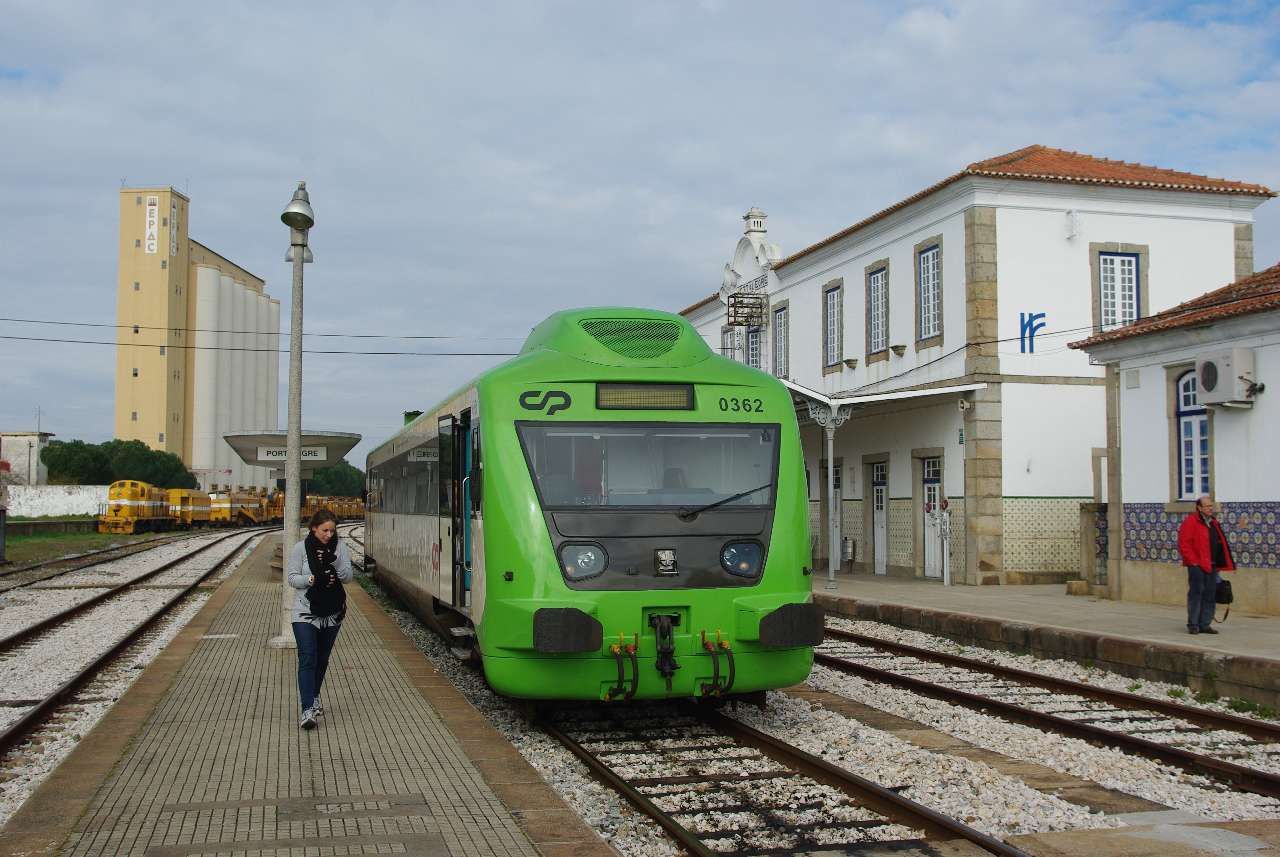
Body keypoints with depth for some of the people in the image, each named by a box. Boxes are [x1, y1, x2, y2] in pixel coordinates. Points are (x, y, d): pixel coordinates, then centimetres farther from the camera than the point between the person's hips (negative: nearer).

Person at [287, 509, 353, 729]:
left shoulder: (340, 547, 0)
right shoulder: (300, 548, -6)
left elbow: (347, 576, -7)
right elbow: (292, 578, -7)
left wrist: (332, 562, -23)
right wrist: (313, 579, -24)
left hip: (332, 613, 3)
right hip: (305, 613, -3)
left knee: (322, 659, 17)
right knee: (307, 659, -13)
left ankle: (314, 697, 38)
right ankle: (308, 710, -19)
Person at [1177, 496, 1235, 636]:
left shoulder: (1213, 523, 17)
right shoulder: (1191, 522, -8)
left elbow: (1220, 544, 23)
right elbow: (1184, 544, -14)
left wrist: (1218, 565, 16)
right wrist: (1193, 561, -17)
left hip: (1211, 566, 8)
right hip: (1197, 566, -8)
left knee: (1210, 596, 9)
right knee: (1196, 593, -6)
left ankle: (1205, 624, 15)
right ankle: (1193, 624, 0)